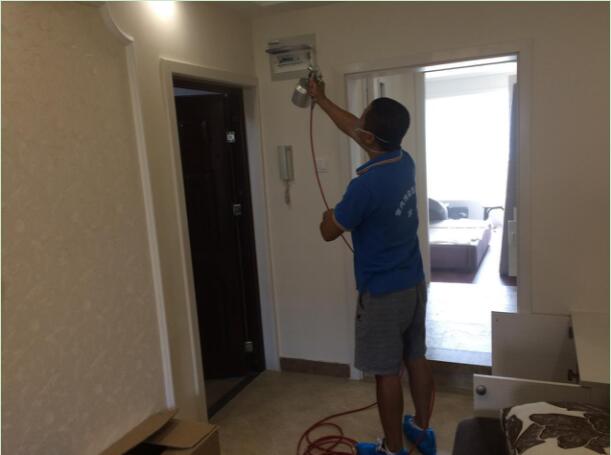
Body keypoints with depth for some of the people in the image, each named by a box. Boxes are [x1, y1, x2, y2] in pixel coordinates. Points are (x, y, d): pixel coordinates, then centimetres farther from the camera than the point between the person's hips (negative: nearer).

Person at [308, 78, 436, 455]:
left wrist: (329, 215, 10)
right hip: (415, 283, 8)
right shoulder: (404, 161, -1)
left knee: (387, 372, 7)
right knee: (417, 358, 20)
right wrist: (321, 100, 24)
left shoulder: (367, 184, -26)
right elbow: (353, 129, 14)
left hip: (383, 293, -8)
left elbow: (329, 232, -13)